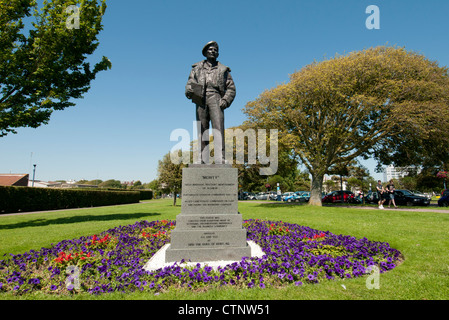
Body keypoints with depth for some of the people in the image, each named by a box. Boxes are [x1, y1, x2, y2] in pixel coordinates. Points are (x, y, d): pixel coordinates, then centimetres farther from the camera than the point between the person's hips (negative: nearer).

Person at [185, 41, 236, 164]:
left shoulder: (223, 69, 19)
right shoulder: (197, 67, 23)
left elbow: (231, 88, 14)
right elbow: (189, 83, 16)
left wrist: (225, 100, -3)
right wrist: (190, 91, -8)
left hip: (216, 99, -1)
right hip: (201, 100, 2)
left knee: (218, 128, -15)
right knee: (202, 130, -2)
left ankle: (220, 160, -20)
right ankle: (202, 159, -1)